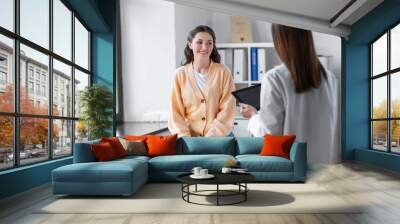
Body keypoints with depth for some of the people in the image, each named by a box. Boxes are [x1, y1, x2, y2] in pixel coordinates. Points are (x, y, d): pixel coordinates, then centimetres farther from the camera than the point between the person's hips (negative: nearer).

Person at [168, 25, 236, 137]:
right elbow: (176, 112, 3)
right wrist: (186, 138, -9)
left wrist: (210, 138, -12)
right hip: (190, 137, 1)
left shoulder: (223, 72, 0)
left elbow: (227, 111, -4)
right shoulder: (180, 74, 3)